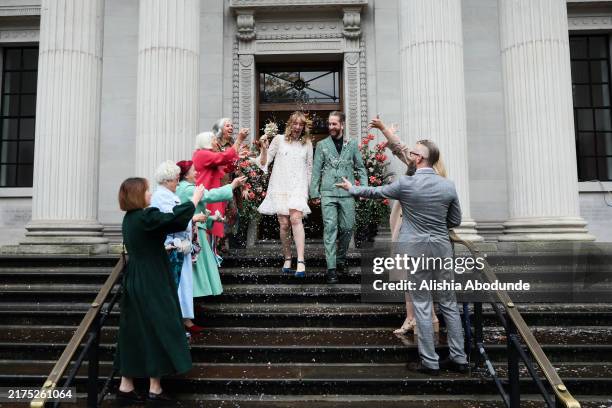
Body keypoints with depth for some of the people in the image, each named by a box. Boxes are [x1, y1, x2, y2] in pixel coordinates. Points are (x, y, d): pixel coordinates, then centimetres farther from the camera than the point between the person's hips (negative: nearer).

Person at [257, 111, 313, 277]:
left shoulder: (307, 144, 11)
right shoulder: (279, 139, 6)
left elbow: (309, 168, 17)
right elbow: (264, 162, 7)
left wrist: (312, 190, 14)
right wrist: (264, 149, -11)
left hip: (298, 187, 0)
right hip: (280, 186, 0)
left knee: (296, 219, -20)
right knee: (284, 224, -2)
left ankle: (300, 261, -24)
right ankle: (287, 259, 16)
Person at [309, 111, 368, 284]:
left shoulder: (352, 144, 10)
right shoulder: (322, 145, 7)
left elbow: (360, 167, 12)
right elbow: (316, 170, 6)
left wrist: (364, 188, 1)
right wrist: (314, 193, 1)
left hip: (347, 192, 2)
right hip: (328, 193, -1)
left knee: (347, 227, 5)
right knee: (330, 228, -6)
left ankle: (341, 258, 29)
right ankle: (331, 268, -5)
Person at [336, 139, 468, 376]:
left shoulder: (406, 184, -10)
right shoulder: (448, 186, 0)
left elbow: (375, 192, 6)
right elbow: (455, 221, 8)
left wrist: (352, 189, 23)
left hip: (416, 249, -3)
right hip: (441, 248, 4)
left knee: (422, 306, 4)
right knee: (449, 304, 12)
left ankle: (430, 362, 10)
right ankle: (459, 359, 19)